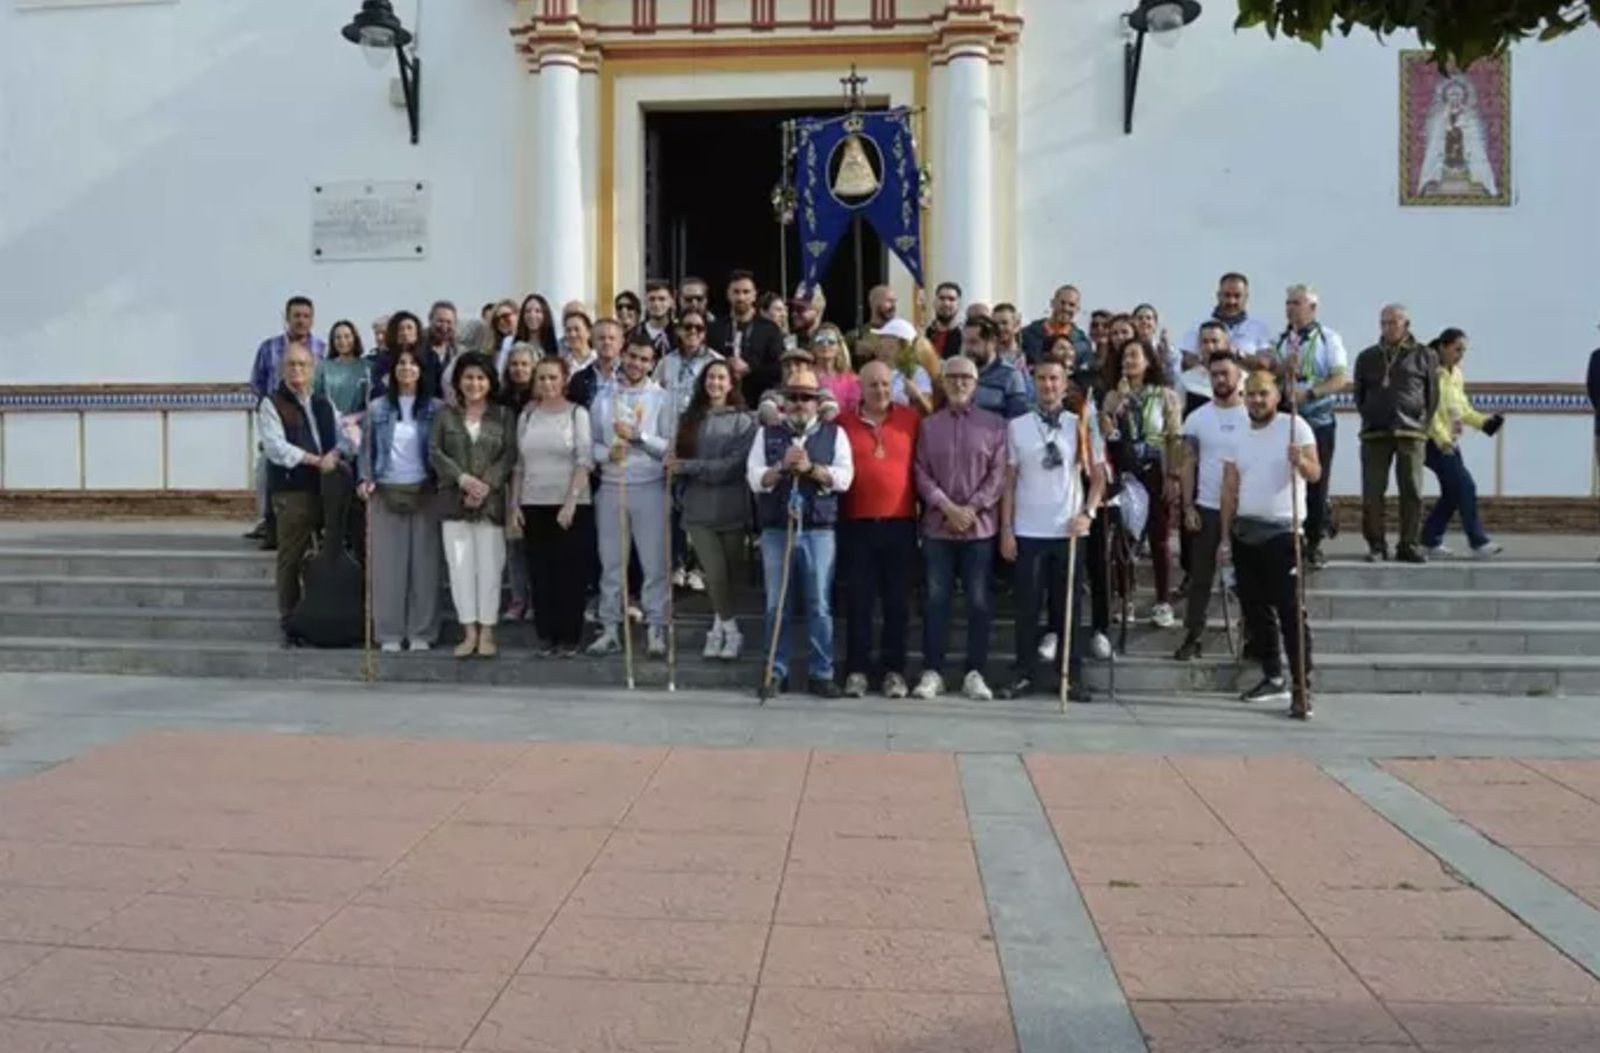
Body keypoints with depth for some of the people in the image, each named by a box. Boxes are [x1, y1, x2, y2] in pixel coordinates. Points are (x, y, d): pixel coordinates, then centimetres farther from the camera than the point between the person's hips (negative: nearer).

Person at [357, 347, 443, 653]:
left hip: (424, 492, -1)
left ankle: (421, 632, 7)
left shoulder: (436, 408, 4)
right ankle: (389, 633, 7)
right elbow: (367, 448, 7)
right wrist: (365, 479, -7)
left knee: (424, 562, 0)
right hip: (386, 492, 1)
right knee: (388, 563, 2)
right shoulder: (376, 408, 7)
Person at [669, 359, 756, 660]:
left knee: (729, 575, 7)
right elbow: (678, 460, 9)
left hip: (731, 509, -1)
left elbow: (734, 465, -12)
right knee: (716, 574, -7)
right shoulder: (689, 418, 9)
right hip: (699, 510, 1)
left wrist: (688, 466, -13)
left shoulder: (744, 420, -3)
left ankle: (719, 629, 22)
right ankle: (731, 632, 7)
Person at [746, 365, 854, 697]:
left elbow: (844, 478, -3)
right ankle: (777, 671, 15)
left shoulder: (834, 433, 8)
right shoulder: (767, 433, 10)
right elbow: (755, 479, 1)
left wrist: (811, 468, -14)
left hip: (819, 530, -1)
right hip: (775, 529, 1)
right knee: (775, 605, 6)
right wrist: (782, 467, -14)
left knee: (820, 605, 2)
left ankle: (822, 673, 11)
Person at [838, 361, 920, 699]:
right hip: (857, 523, 0)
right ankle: (857, 669, 12)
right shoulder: (844, 422, 4)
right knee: (858, 599, 4)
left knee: (897, 600, 6)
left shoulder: (910, 419, 4)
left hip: (900, 523, 0)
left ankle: (893, 669, 16)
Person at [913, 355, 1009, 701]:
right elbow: (922, 473, 3)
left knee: (979, 600, 1)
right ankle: (932, 672, 7)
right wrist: (947, 506, -11)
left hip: (980, 526, -1)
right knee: (936, 599, 2)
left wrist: (972, 508, -12)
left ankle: (975, 673, 9)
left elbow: (998, 473, -2)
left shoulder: (995, 424, 5)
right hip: (937, 525, 1)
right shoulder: (929, 425, 10)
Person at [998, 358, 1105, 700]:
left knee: (1069, 606, 4)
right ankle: (1023, 675, 11)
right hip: (1028, 531, 0)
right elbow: (1009, 481, 5)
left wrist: (1087, 513, -10)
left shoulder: (1081, 426, 4)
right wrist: (1006, 529, 0)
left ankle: (1073, 677, 12)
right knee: (1027, 606, 3)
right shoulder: (1017, 427, 4)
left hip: (1068, 531, 0)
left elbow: (1098, 477, 6)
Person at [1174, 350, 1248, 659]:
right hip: (1206, 507, 1)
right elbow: (1189, 465, 3)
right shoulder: (1197, 418, 2)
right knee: (1201, 576, 4)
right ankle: (1194, 636, 10)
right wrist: (1188, 507, -3)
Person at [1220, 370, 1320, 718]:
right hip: (1245, 531, 6)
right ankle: (1273, 678, 23)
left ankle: (1301, 688, -6)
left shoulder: (1294, 426, -4)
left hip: (1282, 531, -6)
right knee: (1255, 609, 11)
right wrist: (1225, 535, 7)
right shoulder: (1238, 438, 12)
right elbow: (1230, 489, 12)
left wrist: (1301, 461, -36)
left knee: (1290, 612, -8)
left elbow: (1315, 473, -14)